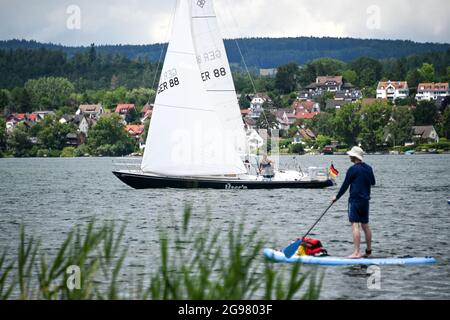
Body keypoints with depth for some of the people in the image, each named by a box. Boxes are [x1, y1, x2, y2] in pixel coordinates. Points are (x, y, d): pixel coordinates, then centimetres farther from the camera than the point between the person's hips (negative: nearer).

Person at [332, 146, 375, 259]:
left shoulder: (353, 169, -12)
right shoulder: (368, 168, 9)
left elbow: (345, 185, -8)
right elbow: (373, 182, 22)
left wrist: (337, 197, 2)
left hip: (355, 200, -8)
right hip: (365, 200, 8)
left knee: (355, 225, -11)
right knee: (365, 226, 15)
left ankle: (357, 252, -18)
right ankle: (368, 251, 24)